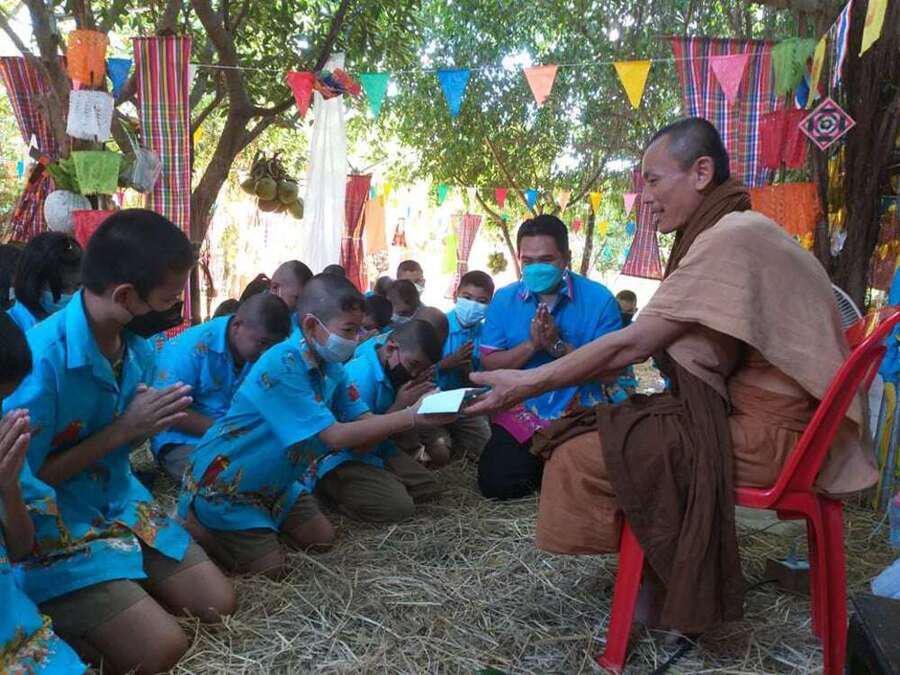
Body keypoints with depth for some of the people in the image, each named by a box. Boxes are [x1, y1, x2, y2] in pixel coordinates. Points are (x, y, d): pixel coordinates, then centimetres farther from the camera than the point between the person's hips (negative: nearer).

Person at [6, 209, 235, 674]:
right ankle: (39, 617, 6)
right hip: (49, 524, -7)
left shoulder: (137, 344, -5)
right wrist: (122, 430, -24)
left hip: (119, 503, 7)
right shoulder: (42, 359, -28)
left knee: (218, 606, 3)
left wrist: (150, 424, -12)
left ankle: (117, 583, 18)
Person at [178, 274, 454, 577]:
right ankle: (195, 524, 10)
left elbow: (363, 431, -10)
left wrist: (416, 411, -24)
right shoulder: (281, 366, -31)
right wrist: (413, 416, -36)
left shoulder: (331, 368, -6)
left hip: (271, 484, 8)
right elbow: (336, 436, -34)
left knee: (322, 538, 10)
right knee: (270, 569, -7)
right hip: (220, 486, -8)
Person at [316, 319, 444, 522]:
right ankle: (328, 485, -5)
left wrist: (419, 401, -9)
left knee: (429, 486, -1)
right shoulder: (360, 376, -26)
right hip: (342, 458, -8)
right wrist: (399, 406, -22)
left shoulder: (394, 370, -1)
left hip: (378, 452, 8)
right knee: (399, 507, -23)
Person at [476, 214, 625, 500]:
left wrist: (558, 346, -21)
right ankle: (539, 465, 21)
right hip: (519, 415, 2)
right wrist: (532, 344, -17)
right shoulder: (504, 300, 3)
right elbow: (489, 363, -2)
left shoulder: (598, 299, -6)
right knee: (497, 484, -13)